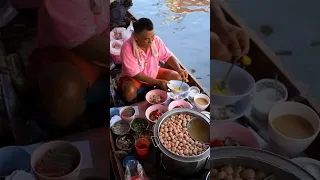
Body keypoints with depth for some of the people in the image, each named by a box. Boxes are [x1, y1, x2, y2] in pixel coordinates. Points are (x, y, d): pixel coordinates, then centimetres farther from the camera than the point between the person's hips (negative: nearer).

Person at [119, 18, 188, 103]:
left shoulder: (156, 40, -17)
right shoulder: (127, 48, -30)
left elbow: (167, 56, -4)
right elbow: (135, 74, -26)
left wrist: (179, 69, -23)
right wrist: (158, 82, -31)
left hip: (154, 73, 5)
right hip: (133, 77, -5)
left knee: (177, 77, -10)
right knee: (130, 91, -36)